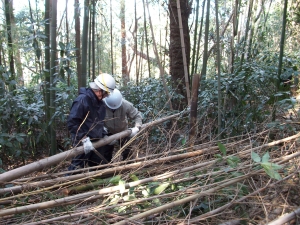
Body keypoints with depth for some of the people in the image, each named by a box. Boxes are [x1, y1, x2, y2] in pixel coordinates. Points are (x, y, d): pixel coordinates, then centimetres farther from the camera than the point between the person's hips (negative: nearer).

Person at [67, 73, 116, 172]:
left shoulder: (101, 103, 10)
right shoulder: (82, 100, -17)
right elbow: (72, 122, -21)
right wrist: (84, 139, -25)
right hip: (83, 144, -8)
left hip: (96, 141, 8)